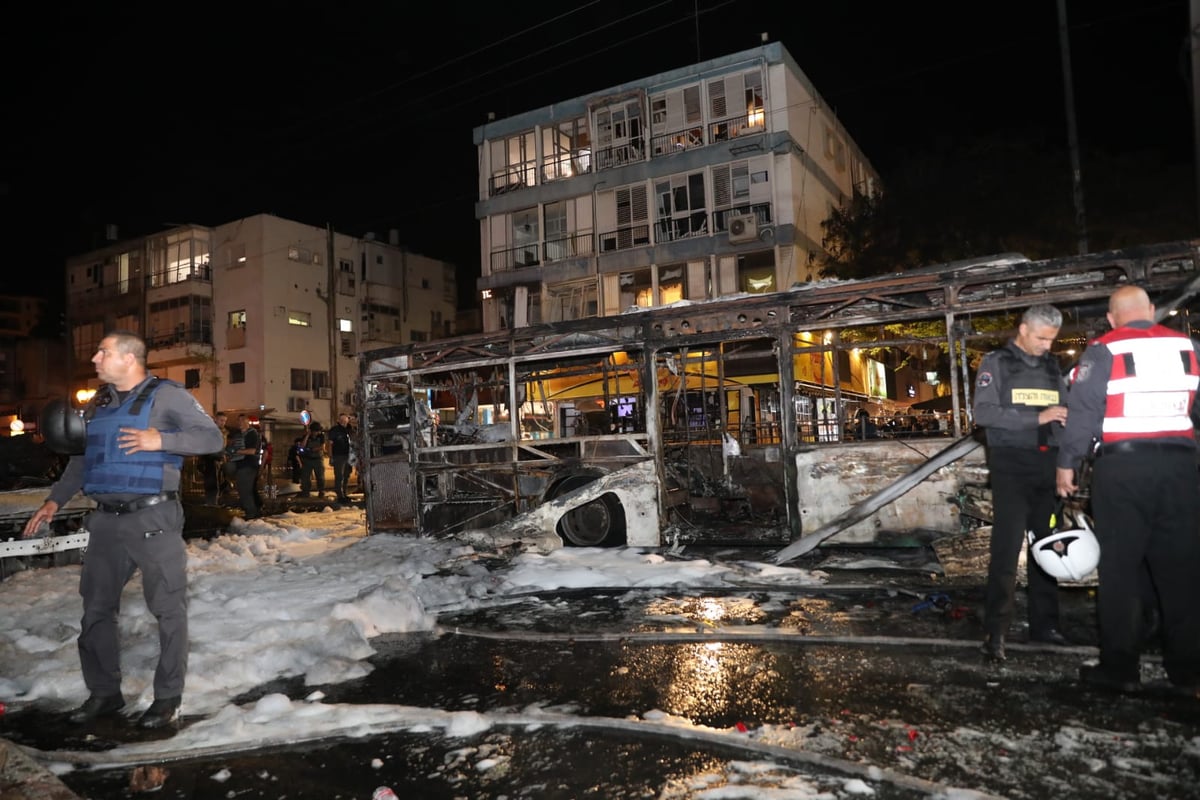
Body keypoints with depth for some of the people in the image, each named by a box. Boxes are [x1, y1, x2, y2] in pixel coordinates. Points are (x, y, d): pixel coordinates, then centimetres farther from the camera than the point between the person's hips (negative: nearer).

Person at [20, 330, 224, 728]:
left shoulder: (166, 395, -6)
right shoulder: (99, 403, 14)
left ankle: (168, 696, 13)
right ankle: (104, 692, 27)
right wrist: (55, 500, 13)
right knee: (96, 608, 12)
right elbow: (81, 457, 21)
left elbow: (211, 437, -11)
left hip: (154, 519, -7)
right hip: (106, 520, 7)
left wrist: (161, 440, -22)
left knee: (168, 608, 1)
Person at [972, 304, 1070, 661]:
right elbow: (984, 413, -13)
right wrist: (1036, 417, -21)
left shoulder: (1052, 366, 14)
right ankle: (995, 630, -6)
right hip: (1011, 464, -5)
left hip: (1048, 463, 6)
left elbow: (1066, 412, 12)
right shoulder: (996, 363, -1)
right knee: (1007, 546, -8)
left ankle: (1044, 623, 21)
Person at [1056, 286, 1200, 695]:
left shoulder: (1103, 351, -3)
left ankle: (1120, 667, 7)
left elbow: (1083, 412, -9)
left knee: (1121, 567, 3)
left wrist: (1067, 464, -3)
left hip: (1122, 466, -4)